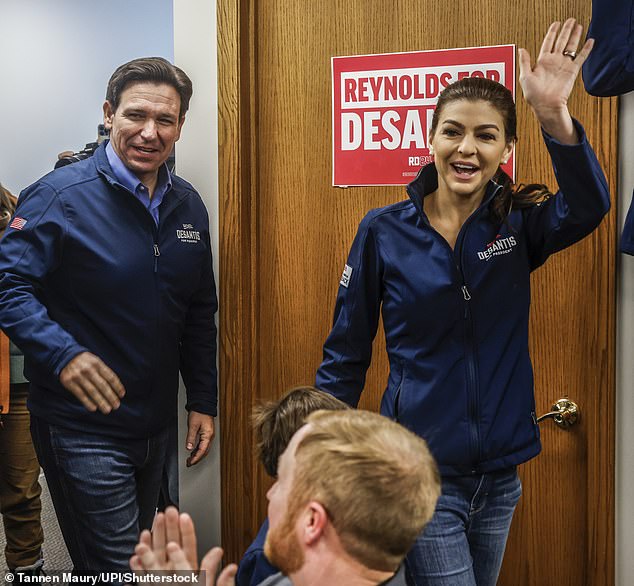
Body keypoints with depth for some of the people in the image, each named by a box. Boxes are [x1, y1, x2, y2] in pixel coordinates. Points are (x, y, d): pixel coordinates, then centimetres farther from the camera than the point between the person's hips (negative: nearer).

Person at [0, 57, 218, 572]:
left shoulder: (188, 206, 5)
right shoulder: (61, 196, -15)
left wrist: (203, 401, 9)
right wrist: (63, 354, -33)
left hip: (155, 425, 7)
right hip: (82, 428, -7)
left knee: (144, 556, 22)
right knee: (117, 569, -2)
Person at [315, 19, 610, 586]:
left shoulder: (518, 224, -2)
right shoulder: (384, 231, -7)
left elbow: (588, 205, -25)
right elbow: (346, 351, -1)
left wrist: (555, 116, -40)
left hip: (501, 473, 3)